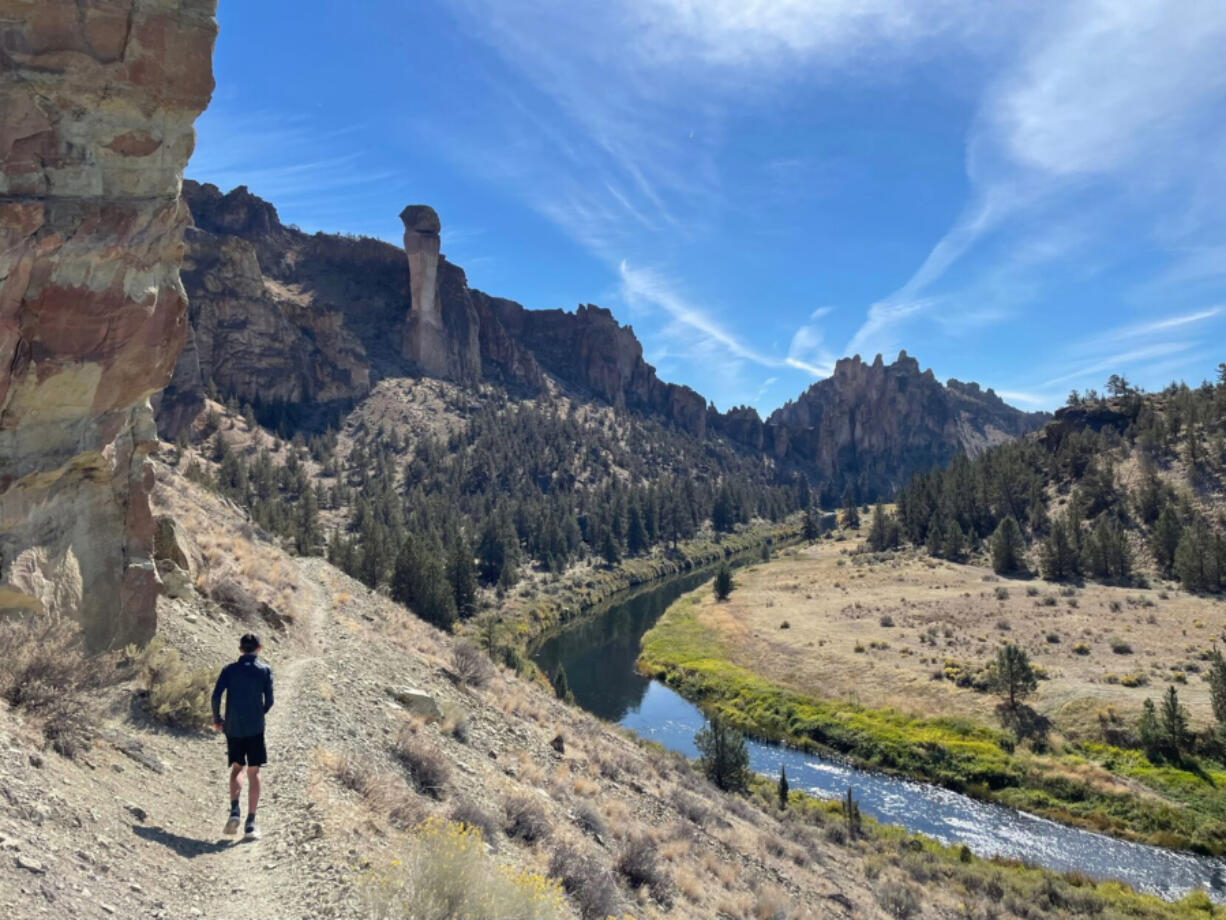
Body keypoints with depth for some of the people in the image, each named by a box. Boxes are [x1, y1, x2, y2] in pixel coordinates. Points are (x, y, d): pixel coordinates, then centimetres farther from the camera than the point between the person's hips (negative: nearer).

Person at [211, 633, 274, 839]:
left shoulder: (229, 669, 4)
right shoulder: (265, 670, 0)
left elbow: (216, 696, -5)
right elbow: (269, 700, -5)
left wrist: (217, 720, 9)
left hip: (233, 728, 2)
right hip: (255, 728, -2)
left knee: (236, 768, 18)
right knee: (253, 772, 4)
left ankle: (234, 811, 0)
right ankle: (251, 822, 2)